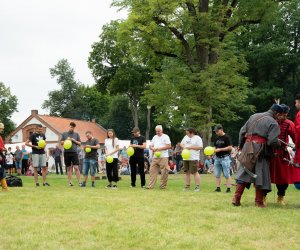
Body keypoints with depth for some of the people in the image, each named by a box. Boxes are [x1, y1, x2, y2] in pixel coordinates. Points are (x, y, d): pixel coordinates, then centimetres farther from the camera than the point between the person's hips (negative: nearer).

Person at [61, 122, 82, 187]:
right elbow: (61, 142, 10)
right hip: (66, 152, 1)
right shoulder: (64, 134, 11)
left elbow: (79, 143, 9)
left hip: (74, 153, -1)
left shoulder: (76, 134, 11)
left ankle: (79, 182, -8)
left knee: (76, 167, -9)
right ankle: (70, 182, 9)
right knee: (68, 168, 4)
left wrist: (74, 140, -7)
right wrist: (66, 140, -7)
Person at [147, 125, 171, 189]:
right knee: (152, 171, 1)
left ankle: (163, 186, 4)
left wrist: (160, 148, -13)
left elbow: (169, 146, -10)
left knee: (164, 172, -4)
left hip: (163, 157, -6)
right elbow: (151, 146, 18)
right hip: (155, 157, 6)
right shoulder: (155, 137, 18)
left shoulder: (165, 137, -1)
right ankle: (150, 186, 3)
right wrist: (153, 149, -5)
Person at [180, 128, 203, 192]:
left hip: (194, 158, -7)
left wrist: (190, 147, -17)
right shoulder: (186, 137, 14)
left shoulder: (197, 138, -7)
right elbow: (181, 144, 21)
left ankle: (197, 187, -2)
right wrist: (183, 147, -2)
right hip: (186, 158, 7)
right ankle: (187, 186, 16)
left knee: (195, 172, -7)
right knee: (187, 172, 9)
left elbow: (200, 147, -14)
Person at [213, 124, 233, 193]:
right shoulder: (217, 138, 14)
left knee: (227, 174, -5)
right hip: (217, 158, 8)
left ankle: (228, 188, -2)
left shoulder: (227, 137, -8)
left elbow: (230, 147, -14)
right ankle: (218, 188, 14)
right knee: (217, 174, 8)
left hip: (225, 158, -8)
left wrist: (220, 149, -17)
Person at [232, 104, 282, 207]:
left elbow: (242, 132, 15)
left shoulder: (253, 116, 14)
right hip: (261, 151, -5)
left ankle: (236, 198, 4)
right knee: (260, 175, 4)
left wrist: (241, 146, 25)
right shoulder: (273, 123, -5)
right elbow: (273, 141, -15)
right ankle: (259, 202, 8)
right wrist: (280, 145, 6)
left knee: (243, 173, 9)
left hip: (248, 147, 5)